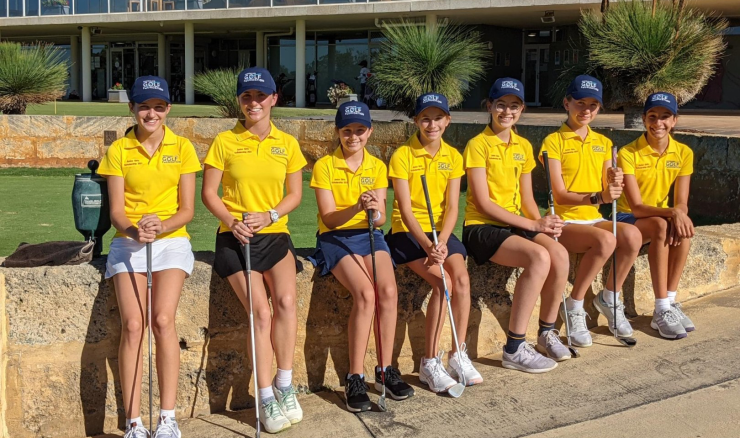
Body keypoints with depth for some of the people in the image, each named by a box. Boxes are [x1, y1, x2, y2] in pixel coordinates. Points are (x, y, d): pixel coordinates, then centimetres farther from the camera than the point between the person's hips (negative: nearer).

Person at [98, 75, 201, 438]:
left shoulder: (182, 148, 5)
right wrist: (134, 230, -21)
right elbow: (116, 211, 1)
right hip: (128, 242, 1)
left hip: (172, 239, 0)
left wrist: (161, 227, -18)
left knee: (162, 320, -21)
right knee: (132, 324, -18)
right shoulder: (118, 151, 5)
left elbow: (187, 210, 2)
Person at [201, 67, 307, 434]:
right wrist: (232, 222, -16)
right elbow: (208, 193, 1)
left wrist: (270, 215, -11)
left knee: (286, 301, -22)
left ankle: (283, 384, -4)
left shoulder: (286, 143, 7)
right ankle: (266, 399, -5)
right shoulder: (225, 141, 1)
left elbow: (295, 194, 8)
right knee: (260, 311, -16)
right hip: (236, 238, -2)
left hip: (274, 233, 2)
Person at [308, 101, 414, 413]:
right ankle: (354, 380, -19)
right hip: (336, 238, -3)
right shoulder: (325, 166, -2)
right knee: (365, 294, -28)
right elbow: (329, 218, -10)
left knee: (388, 290, -25)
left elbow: (380, 219, 2)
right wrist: (356, 208, -28)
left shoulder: (377, 166, 8)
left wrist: (376, 212, -23)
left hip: (370, 236, 3)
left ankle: (386, 370, -10)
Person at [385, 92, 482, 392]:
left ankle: (458, 355, -10)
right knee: (443, 282, -25)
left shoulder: (453, 156, 6)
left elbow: (452, 207, -1)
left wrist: (441, 243, -18)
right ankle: (430, 364, -16)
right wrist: (427, 245, -25)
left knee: (462, 278, -23)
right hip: (408, 232, -4)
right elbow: (405, 209, -12)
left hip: (441, 231, 4)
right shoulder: (402, 156, -6)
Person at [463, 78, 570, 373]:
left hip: (515, 225, 6)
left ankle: (547, 332, -2)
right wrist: (532, 224, -16)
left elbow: (527, 199, 14)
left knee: (559, 254, -23)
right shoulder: (479, 144, -7)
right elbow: (483, 202, -13)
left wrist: (544, 222, -8)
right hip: (482, 227, -6)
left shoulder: (524, 146, 14)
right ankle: (515, 349, -22)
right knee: (539, 256, -30)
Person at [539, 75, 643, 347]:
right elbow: (560, 195, -12)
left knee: (632, 234, -26)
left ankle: (608, 299, -3)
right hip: (564, 222, -5)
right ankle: (574, 309, -15)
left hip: (594, 220, 5)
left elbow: (608, 194, 9)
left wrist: (613, 184, -14)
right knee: (605, 240, -34)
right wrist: (597, 197, -27)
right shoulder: (554, 141, -4)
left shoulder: (603, 143, 14)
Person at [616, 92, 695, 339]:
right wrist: (671, 213, -39)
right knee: (661, 226, -35)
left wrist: (679, 216, -31)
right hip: (628, 219, -4)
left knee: (684, 228, -30)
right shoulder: (628, 153, -17)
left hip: (662, 218, 4)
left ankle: (671, 303, -22)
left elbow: (682, 203, -7)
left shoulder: (683, 153, -4)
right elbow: (636, 206, -23)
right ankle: (661, 311, -32)